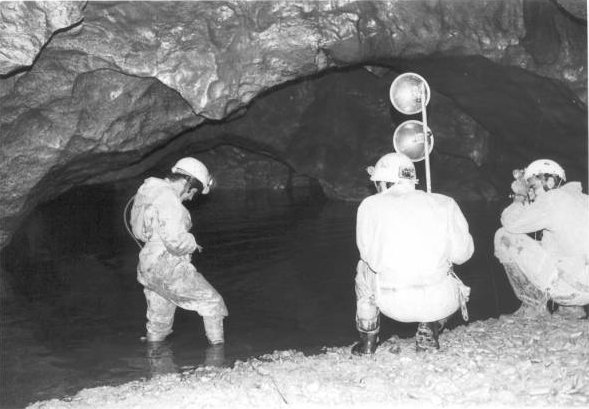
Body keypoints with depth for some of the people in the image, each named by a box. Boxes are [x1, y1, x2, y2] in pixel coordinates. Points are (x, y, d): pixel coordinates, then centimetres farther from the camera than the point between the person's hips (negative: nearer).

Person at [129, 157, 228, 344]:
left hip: (149, 270, 9)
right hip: (171, 272, -9)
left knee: (158, 324, 22)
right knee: (212, 302, 7)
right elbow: (177, 242, -28)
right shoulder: (169, 200, -21)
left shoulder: (149, 189, 9)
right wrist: (193, 243, -6)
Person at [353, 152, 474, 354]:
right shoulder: (445, 203, 5)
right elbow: (462, 254, 4)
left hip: (393, 305, 0)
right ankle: (429, 331, 15)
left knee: (364, 268, 32)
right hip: (440, 302, 1)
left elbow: (369, 254, 8)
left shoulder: (371, 204, 3)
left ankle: (367, 341, 32)